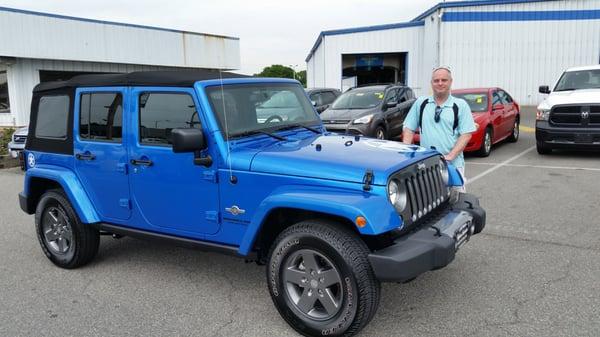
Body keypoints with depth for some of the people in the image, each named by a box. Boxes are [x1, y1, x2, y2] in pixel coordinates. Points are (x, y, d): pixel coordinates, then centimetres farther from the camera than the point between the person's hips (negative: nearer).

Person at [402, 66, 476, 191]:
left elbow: (466, 134, -2)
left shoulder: (461, 105, 5)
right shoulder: (421, 103, 11)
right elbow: (408, 129, 11)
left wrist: (450, 156, -14)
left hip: (453, 164, -1)